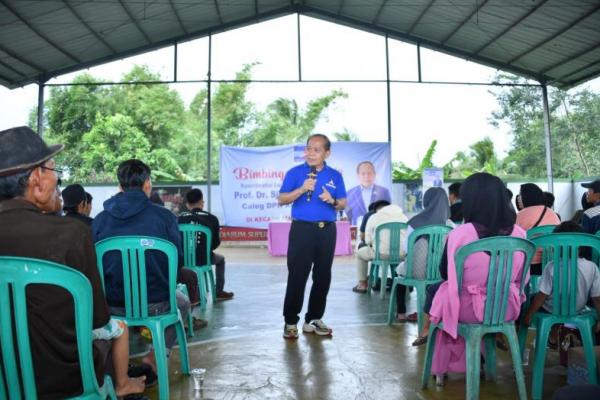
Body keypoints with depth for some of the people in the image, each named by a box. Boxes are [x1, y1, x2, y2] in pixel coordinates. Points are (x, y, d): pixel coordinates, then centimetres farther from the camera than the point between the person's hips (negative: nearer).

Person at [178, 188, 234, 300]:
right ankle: (219, 292, 31)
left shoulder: (180, 218, -3)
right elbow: (216, 242, -1)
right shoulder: (212, 218, -6)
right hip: (204, 258, -2)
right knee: (220, 259, 31)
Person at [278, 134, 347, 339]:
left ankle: (314, 319, 21)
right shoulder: (295, 173, 1)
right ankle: (290, 321, 8)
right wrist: (301, 189, -17)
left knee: (323, 276, 8)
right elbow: (282, 199, -2)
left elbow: (343, 204, 10)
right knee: (297, 276, -3)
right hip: (302, 229, -3)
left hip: (327, 230, 3)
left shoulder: (335, 176, 8)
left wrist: (332, 201, -12)